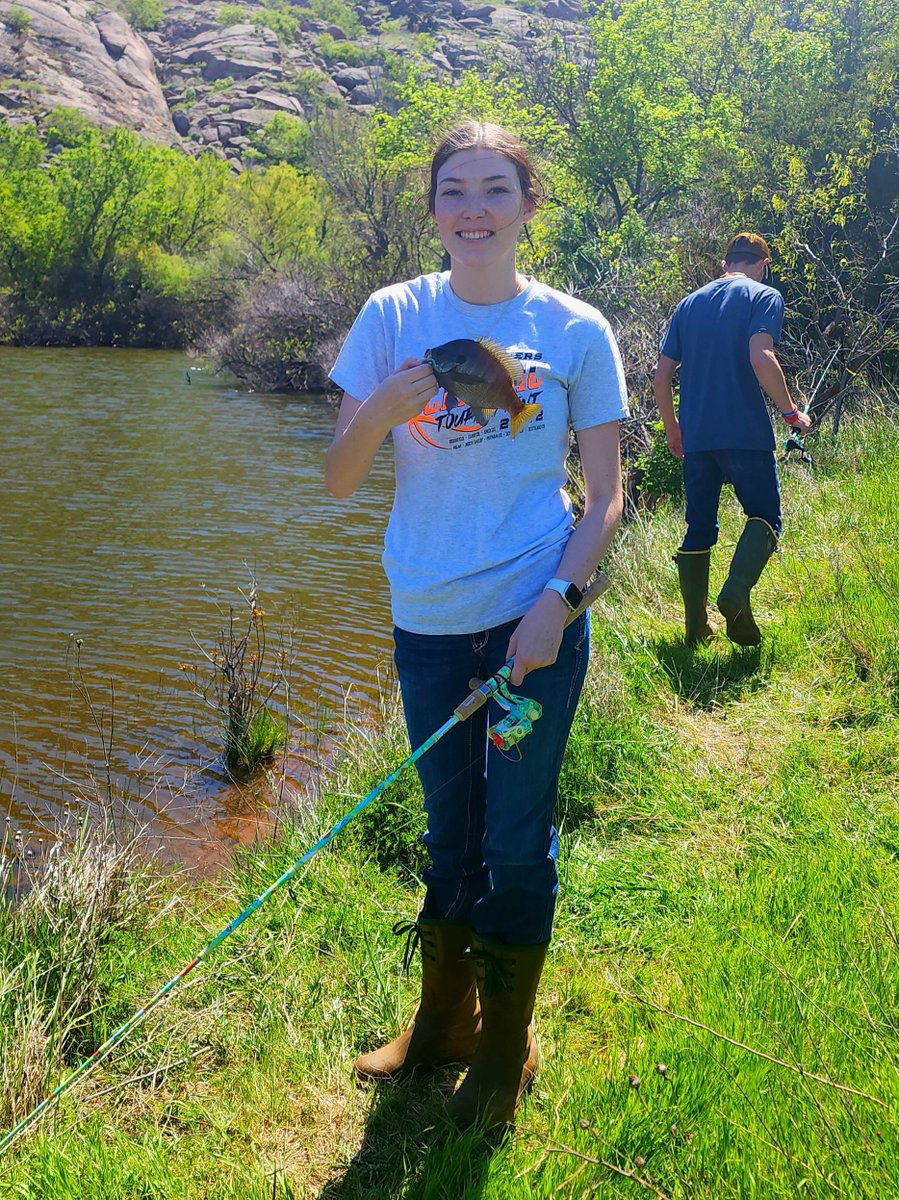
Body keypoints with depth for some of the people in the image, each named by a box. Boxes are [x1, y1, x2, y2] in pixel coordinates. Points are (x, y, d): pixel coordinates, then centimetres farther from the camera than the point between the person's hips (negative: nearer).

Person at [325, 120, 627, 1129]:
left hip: (538, 618, -2)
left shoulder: (576, 330, -3)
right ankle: (442, 1021, 38)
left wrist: (559, 601, -15)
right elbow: (340, 478, 0)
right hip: (428, 623, 2)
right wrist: (384, 410, -19)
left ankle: (507, 1044, 29)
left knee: (516, 836, 6)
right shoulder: (395, 316, 1)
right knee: (450, 827, 17)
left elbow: (605, 497, -1)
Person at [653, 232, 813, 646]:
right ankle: (736, 592, -20)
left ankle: (696, 627, 13)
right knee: (765, 518, 6)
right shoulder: (764, 297, 0)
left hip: (696, 437, 5)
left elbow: (661, 375, 12)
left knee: (699, 529, 11)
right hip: (746, 434, -5)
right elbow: (761, 360, -17)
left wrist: (673, 428, 23)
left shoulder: (688, 304, 15)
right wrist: (791, 412, -6)